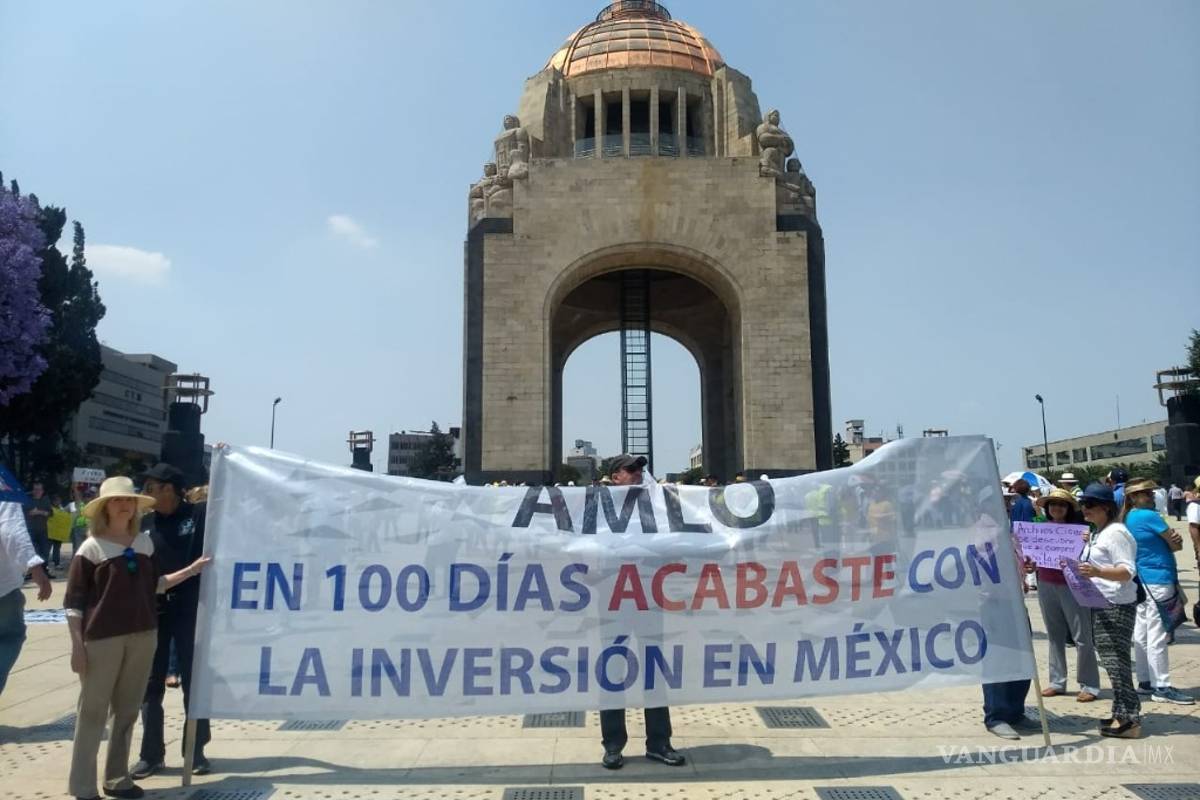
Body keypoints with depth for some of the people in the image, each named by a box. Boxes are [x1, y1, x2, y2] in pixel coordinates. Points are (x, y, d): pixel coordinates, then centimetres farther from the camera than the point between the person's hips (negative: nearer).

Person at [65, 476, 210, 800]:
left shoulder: (145, 543, 11)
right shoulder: (91, 548, -5)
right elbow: (73, 601, -5)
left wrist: (191, 570, 11)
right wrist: (77, 645, -11)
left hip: (142, 636, 5)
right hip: (102, 639, -5)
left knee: (127, 710, 12)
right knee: (93, 712, 1)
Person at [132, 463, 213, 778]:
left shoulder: (199, 514, -4)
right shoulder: (144, 523, 6)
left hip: (190, 611, -3)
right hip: (152, 611, 4)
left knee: (193, 682, 7)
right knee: (150, 683, 10)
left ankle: (196, 751, 19)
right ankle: (151, 753, 22)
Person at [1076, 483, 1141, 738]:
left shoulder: (1116, 532, -14)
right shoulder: (1097, 533, 16)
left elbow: (1128, 571, -21)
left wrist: (1097, 572, -36)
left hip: (1116, 605, -10)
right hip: (1101, 604, 10)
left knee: (1115, 660, -7)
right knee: (1112, 659, 13)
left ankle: (1129, 720, -2)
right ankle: (1122, 714, 21)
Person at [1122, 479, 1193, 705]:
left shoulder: (1129, 518, 13)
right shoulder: (1148, 516, -14)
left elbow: (1171, 541, 14)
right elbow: (1176, 545, -7)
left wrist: (1172, 540, -6)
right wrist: (1175, 541, 13)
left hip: (1142, 580, 10)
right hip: (1158, 580, -10)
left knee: (1142, 634, 12)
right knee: (1157, 636, -7)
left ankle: (1145, 681, 19)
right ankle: (1161, 688, -5)